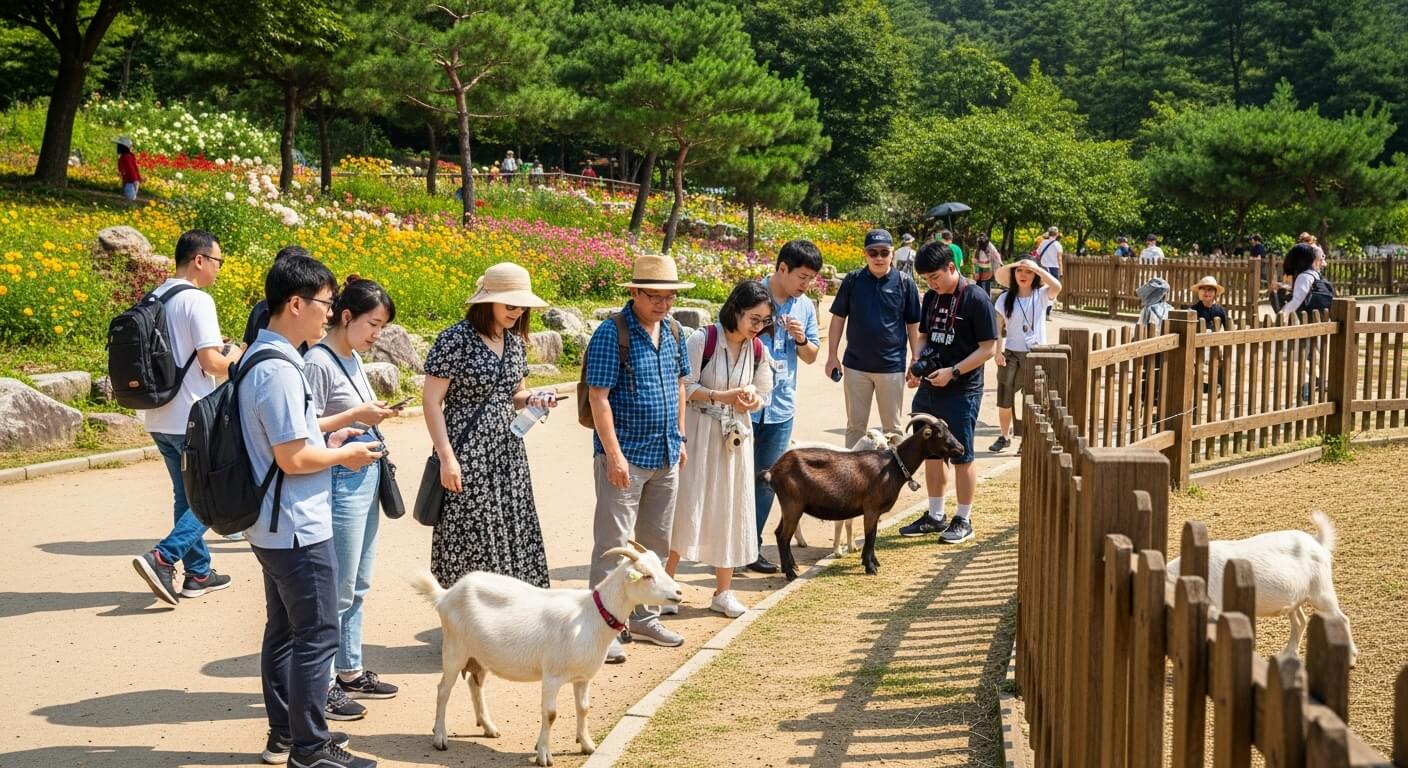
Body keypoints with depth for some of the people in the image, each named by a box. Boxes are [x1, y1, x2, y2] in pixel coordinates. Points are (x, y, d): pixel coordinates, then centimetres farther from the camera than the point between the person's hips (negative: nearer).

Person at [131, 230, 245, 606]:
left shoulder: (153, 300, 9)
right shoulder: (197, 300, -16)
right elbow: (212, 363, -20)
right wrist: (234, 357, 2)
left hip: (159, 417, 8)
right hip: (193, 419, -8)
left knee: (187, 496, 17)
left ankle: (198, 574, 22)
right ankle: (162, 559, -11)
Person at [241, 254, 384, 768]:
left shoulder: (259, 357, 8)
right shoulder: (280, 370, -23)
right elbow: (293, 458, -24)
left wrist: (326, 441, 12)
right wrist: (341, 455, -8)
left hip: (271, 527, 10)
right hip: (298, 529, -10)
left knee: (283, 629, 18)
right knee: (316, 636, -1)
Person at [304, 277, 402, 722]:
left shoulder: (352, 359, 12)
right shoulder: (318, 362, -15)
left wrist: (376, 414, 6)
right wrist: (355, 416, -21)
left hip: (366, 476, 9)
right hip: (341, 480, -9)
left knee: (357, 586, 17)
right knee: (337, 590, -4)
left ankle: (350, 672, 27)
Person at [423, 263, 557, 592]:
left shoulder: (516, 342, 10)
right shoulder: (455, 340, -11)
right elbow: (432, 401, -11)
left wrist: (532, 399, -1)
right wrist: (446, 457, -17)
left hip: (508, 454, 7)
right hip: (467, 459, -7)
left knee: (511, 541, 6)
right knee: (470, 543, -3)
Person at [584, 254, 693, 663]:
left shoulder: (672, 330, 7)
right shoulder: (612, 334, -15)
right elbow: (598, 397, -17)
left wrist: (679, 439, 17)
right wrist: (614, 454, -21)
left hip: (665, 457, 8)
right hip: (625, 457, -8)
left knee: (657, 541, 16)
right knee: (613, 544, -4)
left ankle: (644, 617, 29)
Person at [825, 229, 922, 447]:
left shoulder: (904, 283, -4)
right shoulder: (852, 280, -1)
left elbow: (913, 324, 2)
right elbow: (838, 319, 5)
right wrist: (832, 356, 2)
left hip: (891, 366, -1)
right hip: (856, 365, 1)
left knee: (892, 427, 9)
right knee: (855, 425, 11)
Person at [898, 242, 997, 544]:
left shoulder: (976, 300, -13)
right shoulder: (931, 297, 8)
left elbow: (988, 348, -14)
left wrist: (952, 372, -20)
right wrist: (917, 366, -1)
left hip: (962, 393, -7)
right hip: (929, 389, 7)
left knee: (961, 457, 3)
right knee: (931, 453, 14)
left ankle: (963, 520, 14)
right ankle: (935, 516, 26)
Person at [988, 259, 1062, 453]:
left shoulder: (1041, 295, -3)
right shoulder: (1005, 299, -1)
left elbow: (1057, 287, -25)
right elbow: (999, 327, -1)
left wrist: (1037, 268, -20)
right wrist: (999, 351, -10)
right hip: (1011, 353, 1)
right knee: (1004, 398, 5)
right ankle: (1004, 436, 20)